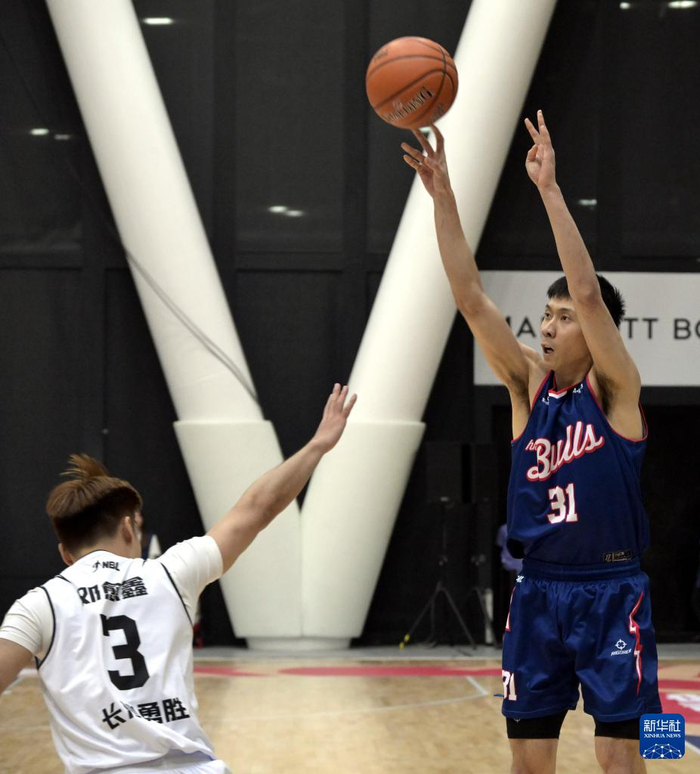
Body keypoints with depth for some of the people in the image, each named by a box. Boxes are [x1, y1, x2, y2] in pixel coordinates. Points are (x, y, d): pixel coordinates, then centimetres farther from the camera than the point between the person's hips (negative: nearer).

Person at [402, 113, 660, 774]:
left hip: (610, 591, -4)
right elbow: (471, 298, -4)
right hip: (538, 591, 4)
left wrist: (550, 189, -25)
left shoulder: (614, 390, -6)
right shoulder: (528, 385, 5)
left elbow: (588, 293, -21)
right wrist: (442, 194, -12)